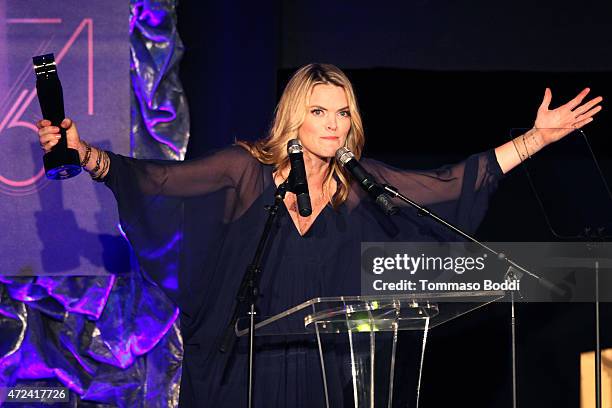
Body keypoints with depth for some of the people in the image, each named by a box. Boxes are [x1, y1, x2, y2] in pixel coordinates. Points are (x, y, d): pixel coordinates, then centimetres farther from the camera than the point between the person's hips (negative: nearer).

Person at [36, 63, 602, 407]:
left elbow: (449, 184, 2)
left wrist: (537, 137, -2)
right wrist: (85, 153, -28)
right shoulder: (248, 169, -6)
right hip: (243, 360, -3)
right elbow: (159, 179, -13)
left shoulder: (359, 183, 3)